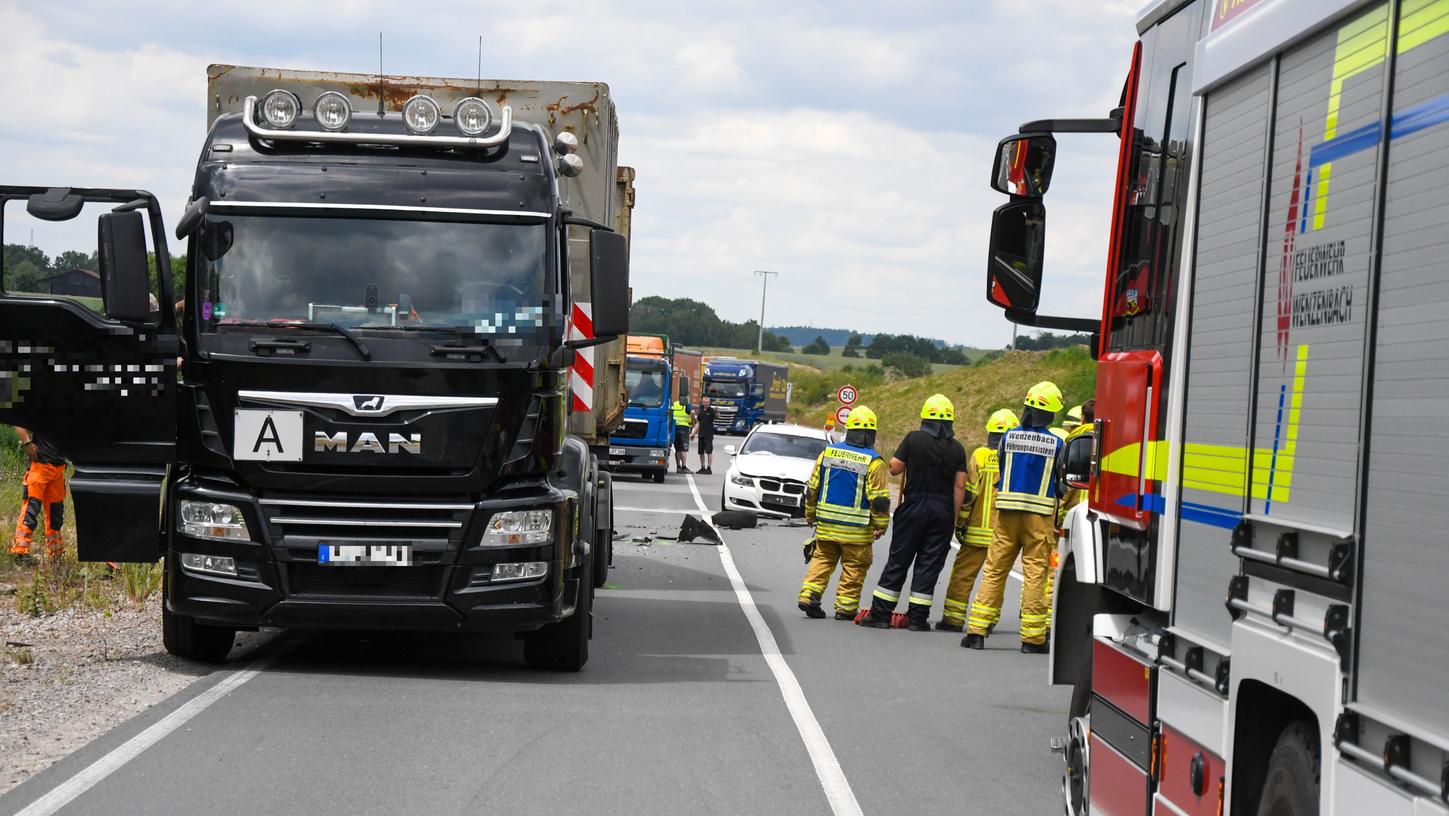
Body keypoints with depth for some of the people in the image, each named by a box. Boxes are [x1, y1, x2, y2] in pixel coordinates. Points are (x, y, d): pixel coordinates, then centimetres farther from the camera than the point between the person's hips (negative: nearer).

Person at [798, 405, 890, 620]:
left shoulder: (828, 452, 2)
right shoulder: (873, 461, -12)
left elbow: (812, 488, 10)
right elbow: (879, 499, -11)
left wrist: (811, 515, 22)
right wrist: (881, 526, 0)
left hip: (826, 523, 4)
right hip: (857, 529, -4)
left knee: (822, 560, 15)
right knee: (854, 566, 7)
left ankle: (809, 595, 2)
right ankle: (845, 607, 9)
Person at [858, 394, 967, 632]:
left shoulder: (914, 439, -5)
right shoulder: (957, 449, 1)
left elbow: (894, 468, -4)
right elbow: (959, 486, -1)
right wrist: (954, 519, 4)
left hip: (914, 506, -1)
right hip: (943, 511, 1)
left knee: (898, 561, 6)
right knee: (929, 564, 5)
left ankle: (880, 614, 6)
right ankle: (917, 617, 4)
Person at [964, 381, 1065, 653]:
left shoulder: (1009, 437, 1)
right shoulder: (1056, 444, -3)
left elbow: (998, 473, 10)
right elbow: (1062, 485, 2)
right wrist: (1060, 520, 14)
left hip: (1007, 512, 2)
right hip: (1040, 516, -2)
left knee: (994, 570, 7)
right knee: (1035, 574, 0)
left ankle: (977, 630, 3)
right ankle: (1032, 638, 0)